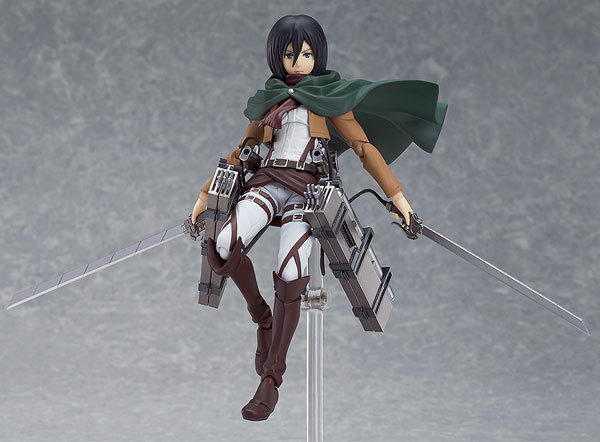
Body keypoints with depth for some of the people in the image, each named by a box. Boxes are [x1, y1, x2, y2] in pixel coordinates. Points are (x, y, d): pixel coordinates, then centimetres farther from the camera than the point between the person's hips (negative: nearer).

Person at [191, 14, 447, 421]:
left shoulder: (328, 98, 16)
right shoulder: (269, 101, 23)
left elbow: (364, 147, 11)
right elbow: (242, 151, 30)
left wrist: (396, 195, 2)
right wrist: (206, 194, 28)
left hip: (307, 189, -3)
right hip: (268, 182, 3)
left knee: (290, 273, -25)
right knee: (224, 246, -29)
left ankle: (271, 380, -19)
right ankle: (263, 318, -3)